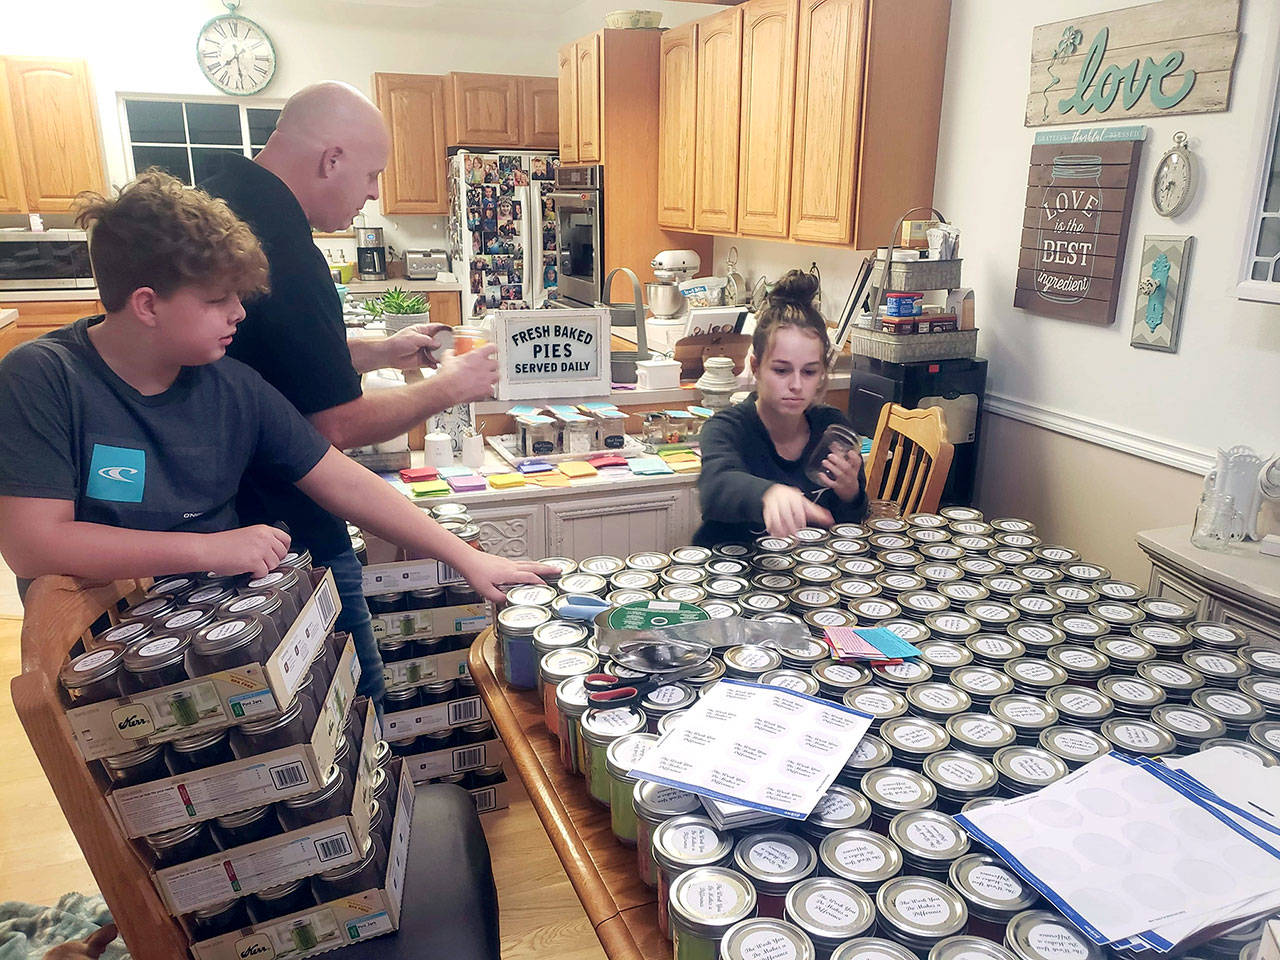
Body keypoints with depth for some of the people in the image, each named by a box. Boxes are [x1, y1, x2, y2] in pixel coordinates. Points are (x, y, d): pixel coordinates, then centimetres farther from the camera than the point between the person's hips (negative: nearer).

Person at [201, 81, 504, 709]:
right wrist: (449, 389, -9)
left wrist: (382, 352, 15)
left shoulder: (221, 202, 7)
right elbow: (338, 427, -22)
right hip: (292, 533, -10)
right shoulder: (282, 250, -25)